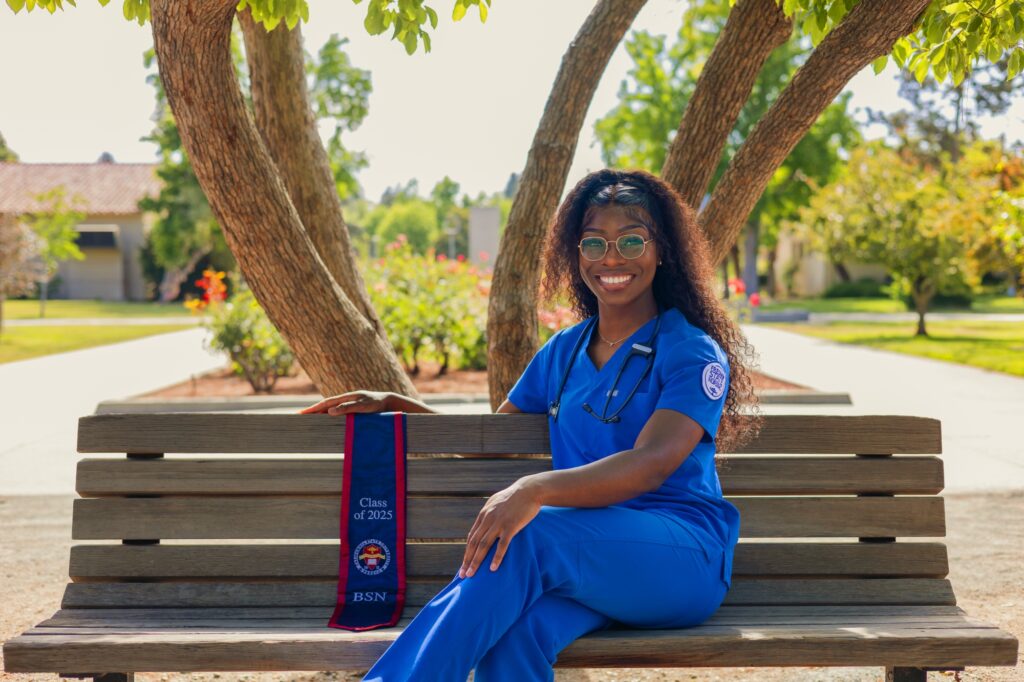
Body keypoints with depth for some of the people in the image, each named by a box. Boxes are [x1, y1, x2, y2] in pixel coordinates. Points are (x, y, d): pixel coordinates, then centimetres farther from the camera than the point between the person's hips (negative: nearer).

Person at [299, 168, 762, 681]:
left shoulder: (694, 354, -2)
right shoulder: (563, 351, 18)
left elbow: (653, 462, -19)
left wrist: (536, 489, -35)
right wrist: (393, 404, 20)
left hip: (682, 558, -4)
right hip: (585, 557, 4)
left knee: (526, 537, -36)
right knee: (513, 634, -35)